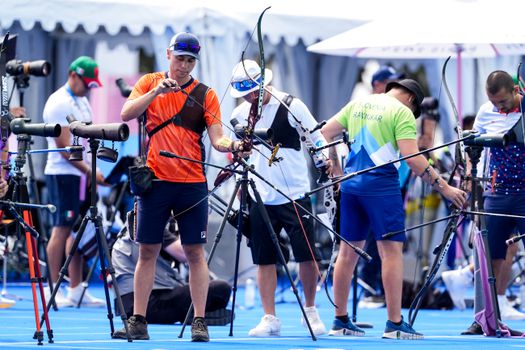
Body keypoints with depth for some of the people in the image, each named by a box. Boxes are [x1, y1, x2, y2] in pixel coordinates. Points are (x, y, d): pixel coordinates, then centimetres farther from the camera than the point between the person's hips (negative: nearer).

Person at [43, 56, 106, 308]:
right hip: (62, 174, -9)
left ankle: (76, 290, 11)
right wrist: (90, 172, -16)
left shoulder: (82, 102, 17)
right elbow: (65, 148, -15)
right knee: (62, 230, -9)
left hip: (83, 174, 9)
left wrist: (92, 172, 12)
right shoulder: (59, 103, -11)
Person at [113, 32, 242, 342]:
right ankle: (138, 321, 7)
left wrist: (231, 145, -25)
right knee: (148, 251, 3)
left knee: (195, 252, -1)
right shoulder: (150, 83, 7)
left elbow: (217, 137, -3)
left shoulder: (205, 94, 4)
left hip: (192, 183, -1)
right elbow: (127, 114, -7)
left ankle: (200, 322, 2)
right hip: (155, 179, 1)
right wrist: (156, 92, -17)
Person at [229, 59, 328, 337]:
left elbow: (318, 140, -2)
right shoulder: (240, 115, 6)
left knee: (307, 255, -5)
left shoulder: (291, 106, -6)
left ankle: (311, 311, 12)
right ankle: (270, 319, 8)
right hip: (260, 197, 3)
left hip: (295, 194, -3)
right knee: (264, 259, 2)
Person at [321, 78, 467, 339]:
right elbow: (412, 157, -14)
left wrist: (336, 169, 22)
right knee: (392, 249, -4)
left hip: (350, 184, 7)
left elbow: (325, 133, 16)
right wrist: (443, 187, -11)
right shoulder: (402, 112, -4)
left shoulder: (357, 104, 16)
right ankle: (394, 324, -9)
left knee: (349, 250, 12)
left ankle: (340, 321, 15)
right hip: (381, 185, -7)